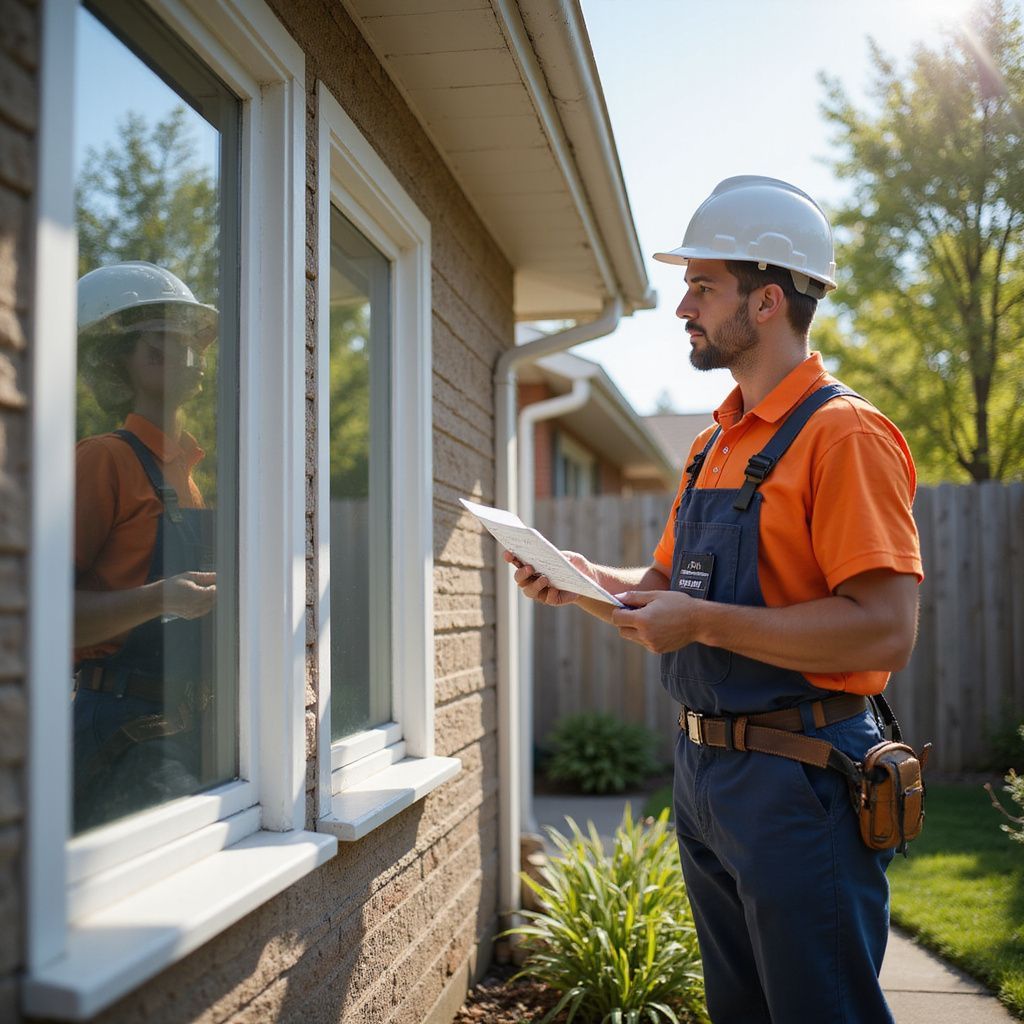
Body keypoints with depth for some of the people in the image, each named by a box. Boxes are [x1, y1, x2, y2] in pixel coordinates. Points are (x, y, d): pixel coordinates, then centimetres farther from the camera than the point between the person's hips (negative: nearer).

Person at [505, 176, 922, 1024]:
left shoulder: (844, 435, -15)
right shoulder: (715, 445, 12)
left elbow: (884, 632, -24)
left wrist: (702, 622, -23)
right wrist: (591, 581, 0)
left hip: (799, 785, -9)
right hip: (703, 769, 9)